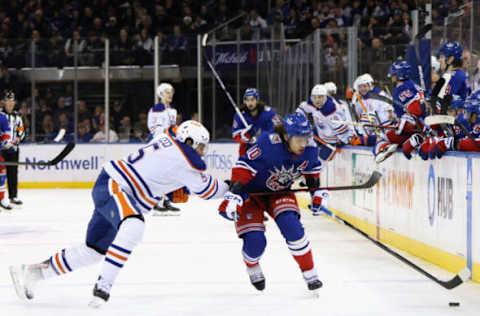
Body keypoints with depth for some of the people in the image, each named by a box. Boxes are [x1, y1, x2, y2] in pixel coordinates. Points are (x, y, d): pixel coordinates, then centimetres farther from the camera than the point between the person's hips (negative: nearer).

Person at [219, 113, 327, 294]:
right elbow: (244, 167, -32)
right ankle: (252, 266, 24)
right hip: (251, 191, -4)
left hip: (279, 192, 4)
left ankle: (310, 273, -3)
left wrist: (317, 194, 4)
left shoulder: (309, 148, -16)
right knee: (255, 241, -14)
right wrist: (233, 196, -37)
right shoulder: (268, 145, -36)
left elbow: (312, 169, 5)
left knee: (292, 228, -21)